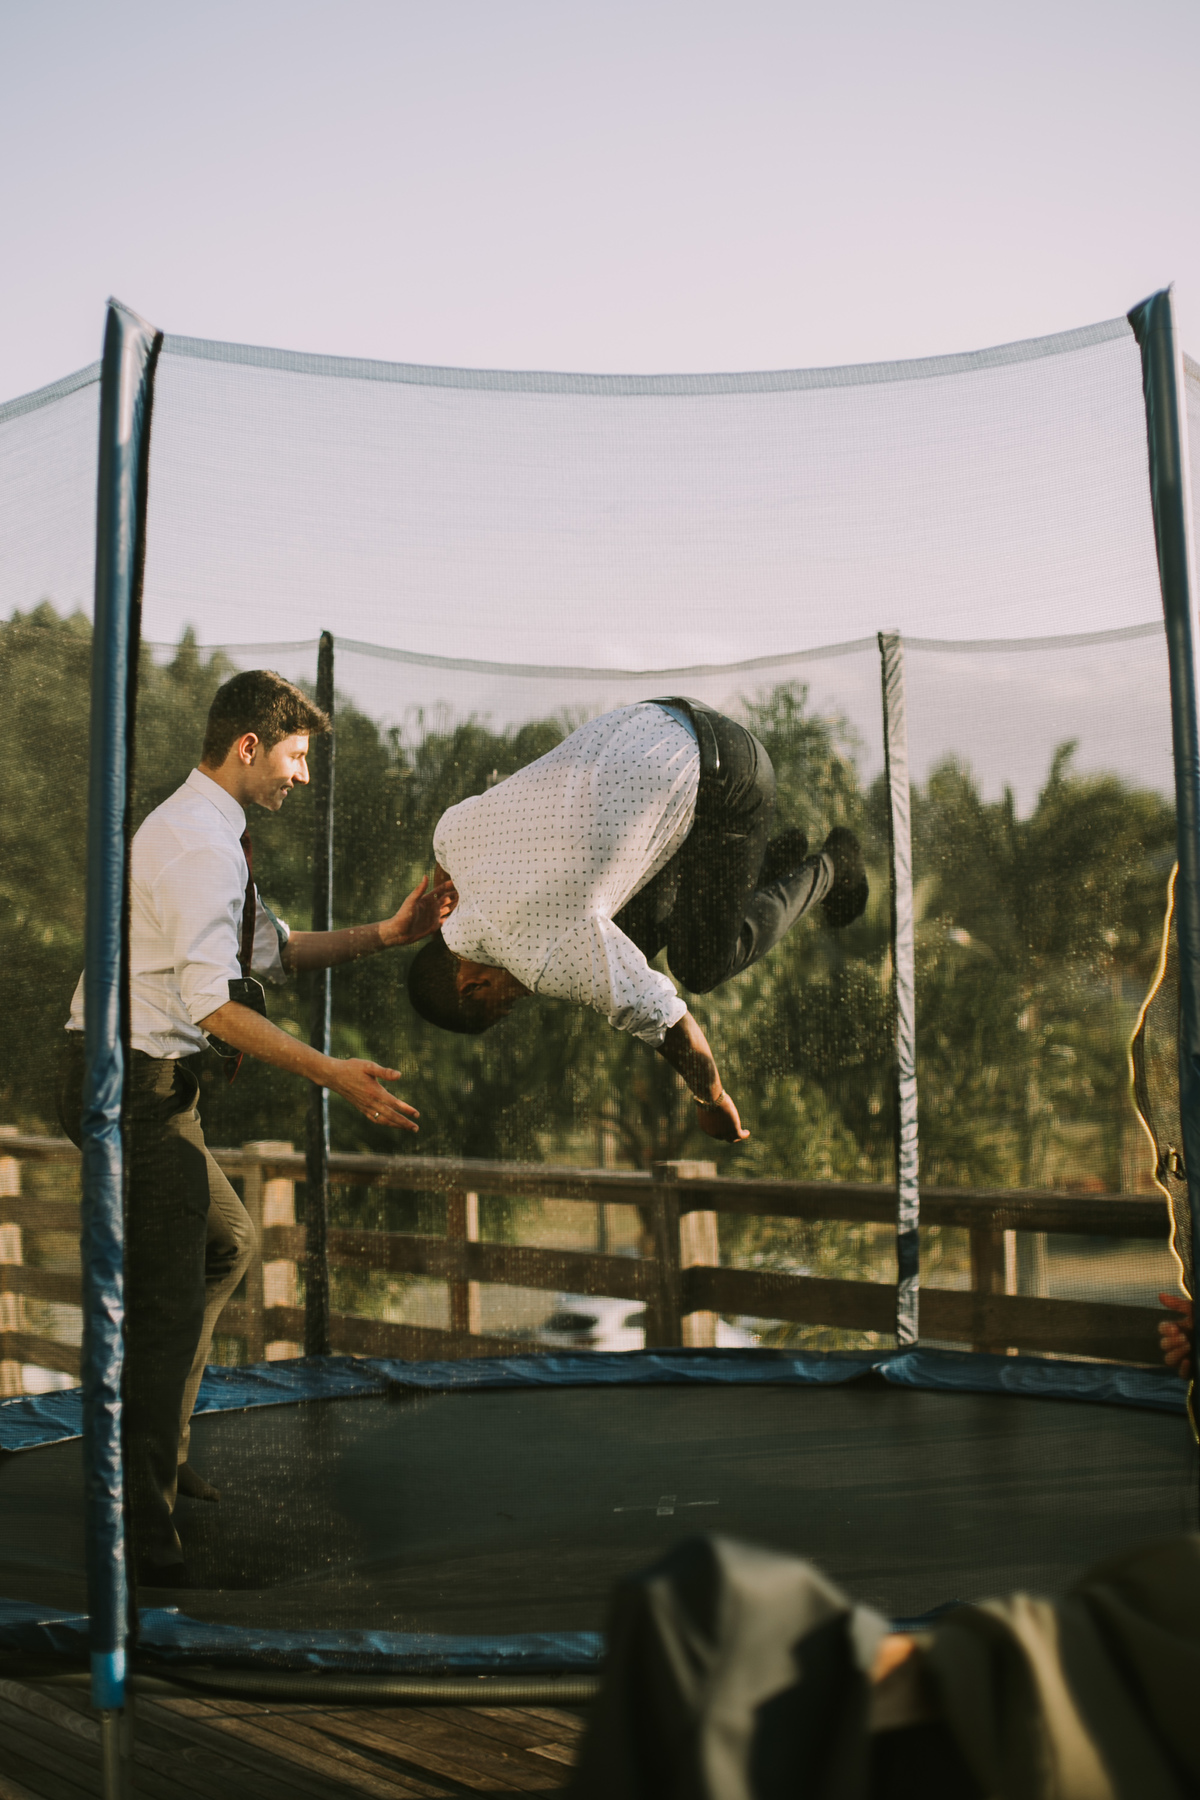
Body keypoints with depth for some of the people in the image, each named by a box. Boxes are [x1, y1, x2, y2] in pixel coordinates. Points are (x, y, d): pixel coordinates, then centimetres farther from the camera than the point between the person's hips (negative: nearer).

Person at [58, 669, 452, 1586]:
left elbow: (271, 951, 18)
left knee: (226, 1241, 25)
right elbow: (213, 1003, -26)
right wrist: (332, 1073, -26)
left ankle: (162, 1450, 33)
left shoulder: (201, 831, 15)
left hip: (153, 1081, 11)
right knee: (168, 1301, -10)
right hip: (136, 1082, -11)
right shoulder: (203, 846, -19)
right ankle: (142, 1527, -5)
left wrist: (388, 933, 11)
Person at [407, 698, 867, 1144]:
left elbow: (666, 1021, -21)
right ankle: (770, 858, 32)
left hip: (726, 772, -8)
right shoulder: (452, 832, -3)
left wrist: (715, 1104, -4)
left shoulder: (548, 956, -24)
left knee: (702, 968, 6)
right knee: (639, 936, 15)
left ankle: (824, 872, 25)